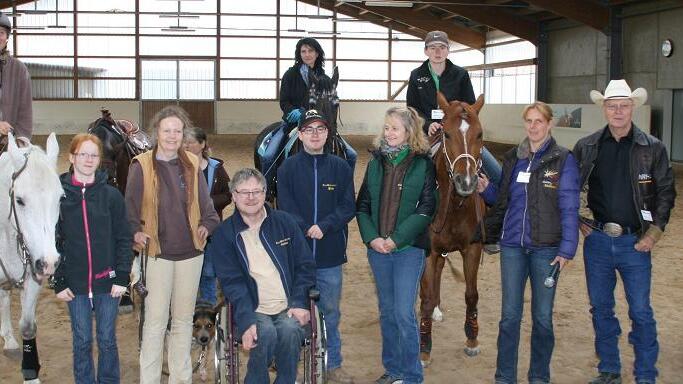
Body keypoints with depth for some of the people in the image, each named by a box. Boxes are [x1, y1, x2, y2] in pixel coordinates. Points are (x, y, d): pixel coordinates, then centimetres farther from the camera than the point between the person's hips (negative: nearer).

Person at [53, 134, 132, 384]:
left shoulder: (111, 195, -2)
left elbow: (124, 239, -1)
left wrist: (122, 277, -8)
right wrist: (58, 282, -4)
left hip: (107, 281, 0)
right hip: (75, 284, 0)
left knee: (107, 340, 10)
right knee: (82, 342, 10)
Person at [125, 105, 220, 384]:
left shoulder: (192, 164, 6)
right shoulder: (141, 165, -5)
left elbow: (205, 202, 10)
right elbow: (130, 206, -4)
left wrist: (207, 225, -8)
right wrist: (136, 232, -20)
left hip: (190, 251, 4)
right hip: (157, 251, -4)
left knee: (184, 318, 13)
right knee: (155, 319, -3)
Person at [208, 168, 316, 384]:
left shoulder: (285, 222, 9)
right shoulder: (224, 234, 3)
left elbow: (305, 266, 9)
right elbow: (232, 282, -7)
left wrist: (300, 304, -6)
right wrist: (246, 321, -21)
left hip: (289, 308, 1)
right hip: (253, 310, -1)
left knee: (289, 330, -30)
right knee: (266, 332, -32)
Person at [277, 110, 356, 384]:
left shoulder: (341, 168, 3)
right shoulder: (288, 168, 0)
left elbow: (348, 207, -1)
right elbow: (285, 207, -5)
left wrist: (324, 226, -15)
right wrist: (306, 230, -18)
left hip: (330, 256, 1)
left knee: (330, 312, 11)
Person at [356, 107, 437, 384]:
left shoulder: (423, 164, -5)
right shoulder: (376, 162, 7)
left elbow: (426, 209, -11)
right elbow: (362, 205, 7)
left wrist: (396, 239, -16)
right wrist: (372, 237, -8)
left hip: (408, 248, -4)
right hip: (377, 248, 5)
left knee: (404, 312, -7)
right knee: (386, 311, 14)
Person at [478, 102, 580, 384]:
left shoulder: (563, 160, -5)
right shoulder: (513, 158, 8)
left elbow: (569, 208, -8)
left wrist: (567, 249, -14)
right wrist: (486, 188, -3)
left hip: (546, 248, -3)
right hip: (512, 245, 3)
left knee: (542, 317, 8)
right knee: (509, 315, 7)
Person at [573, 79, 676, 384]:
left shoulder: (653, 148, -3)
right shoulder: (586, 147, 1)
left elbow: (666, 192, 0)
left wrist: (654, 232, -7)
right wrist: (577, 222, 3)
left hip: (635, 242, -2)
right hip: (597, 240, 2)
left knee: (640, 312, 3)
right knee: (601, 308, 13)